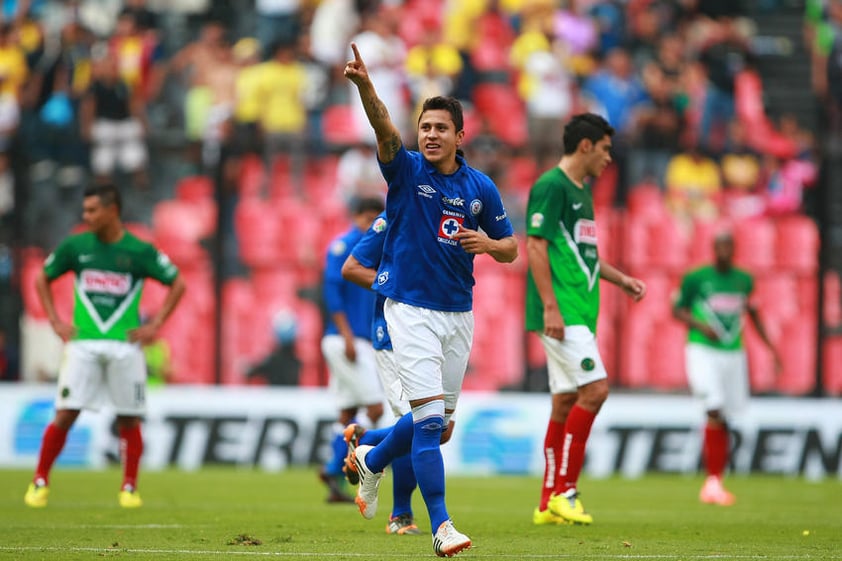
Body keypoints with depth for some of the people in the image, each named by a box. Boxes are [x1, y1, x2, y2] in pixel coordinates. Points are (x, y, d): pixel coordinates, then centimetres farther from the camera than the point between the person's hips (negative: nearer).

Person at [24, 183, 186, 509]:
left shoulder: (140, 252, -1)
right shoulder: (75, 246, 4)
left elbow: (177, 284, 8)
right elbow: (42, 280, 17)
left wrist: (155, 325, 1)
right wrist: (55, 322, 8)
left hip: (125, 345, 0)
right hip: (83, 343, 1)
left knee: (129, 420, 3)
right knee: (65, 415, -7)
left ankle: (129, 488, 14)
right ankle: (40, 482, 4)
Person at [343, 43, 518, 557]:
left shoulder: (480, 187, 3)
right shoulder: (406, 170, -6)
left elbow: (511, 249, 11)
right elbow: (385, 129, -27)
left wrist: (487, 243, -13)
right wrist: (365, 86, -46)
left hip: (458, 313, 4)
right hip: (411, 309, -4)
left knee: (440, 426, 14)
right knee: (430, 419, -15)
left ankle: (371, 460, 42)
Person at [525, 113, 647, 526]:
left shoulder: (582, 191, 20)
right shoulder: (551, 186, -10)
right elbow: (536, 247, -15)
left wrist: (620, 279, 18)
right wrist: (550, 306, -20)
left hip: (579, 313, 10)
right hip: (560, 312, -10)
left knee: (566, 401, 8)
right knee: (595, 388, -16)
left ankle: (549, 503, 11)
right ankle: (564, 491, -13)